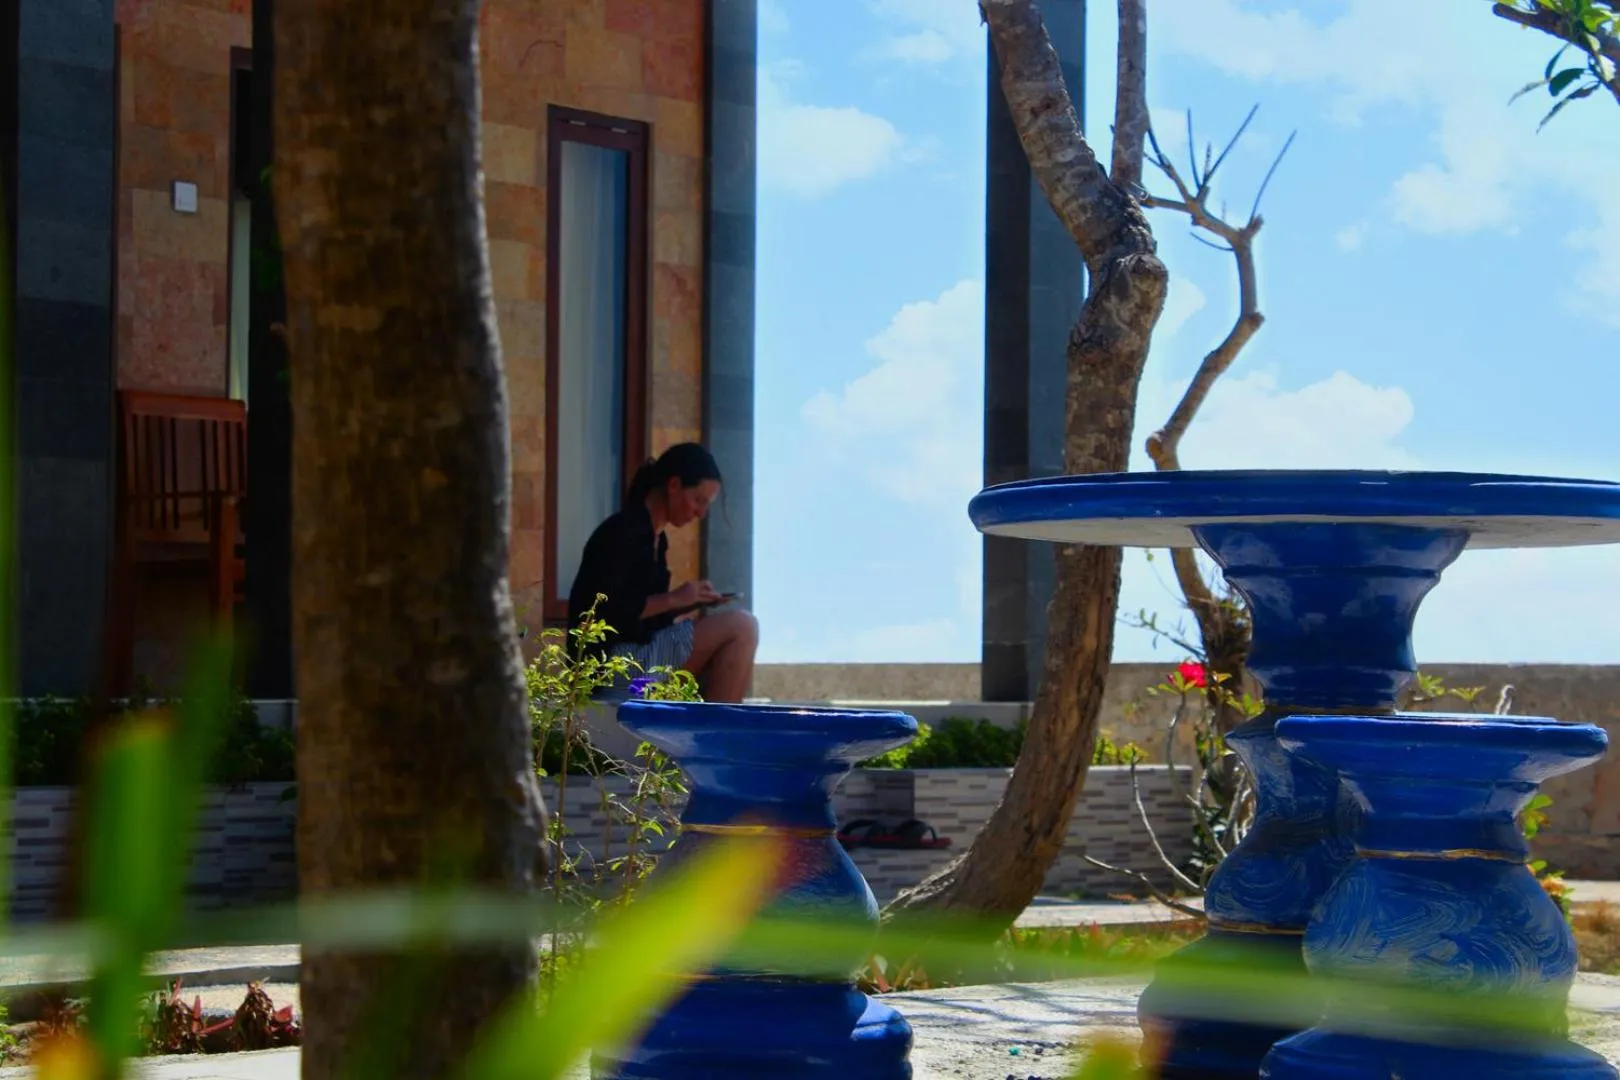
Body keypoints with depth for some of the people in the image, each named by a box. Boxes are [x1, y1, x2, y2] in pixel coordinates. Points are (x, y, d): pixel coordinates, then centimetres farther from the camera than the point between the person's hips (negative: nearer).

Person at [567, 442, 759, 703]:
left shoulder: (654, 537, 17)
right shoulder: (623, 532, -12)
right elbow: (603, 611, -20)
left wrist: (691, 605, 3)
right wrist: (673, 599, -17)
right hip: (615, 658, -10)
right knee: (741, 626, -16)